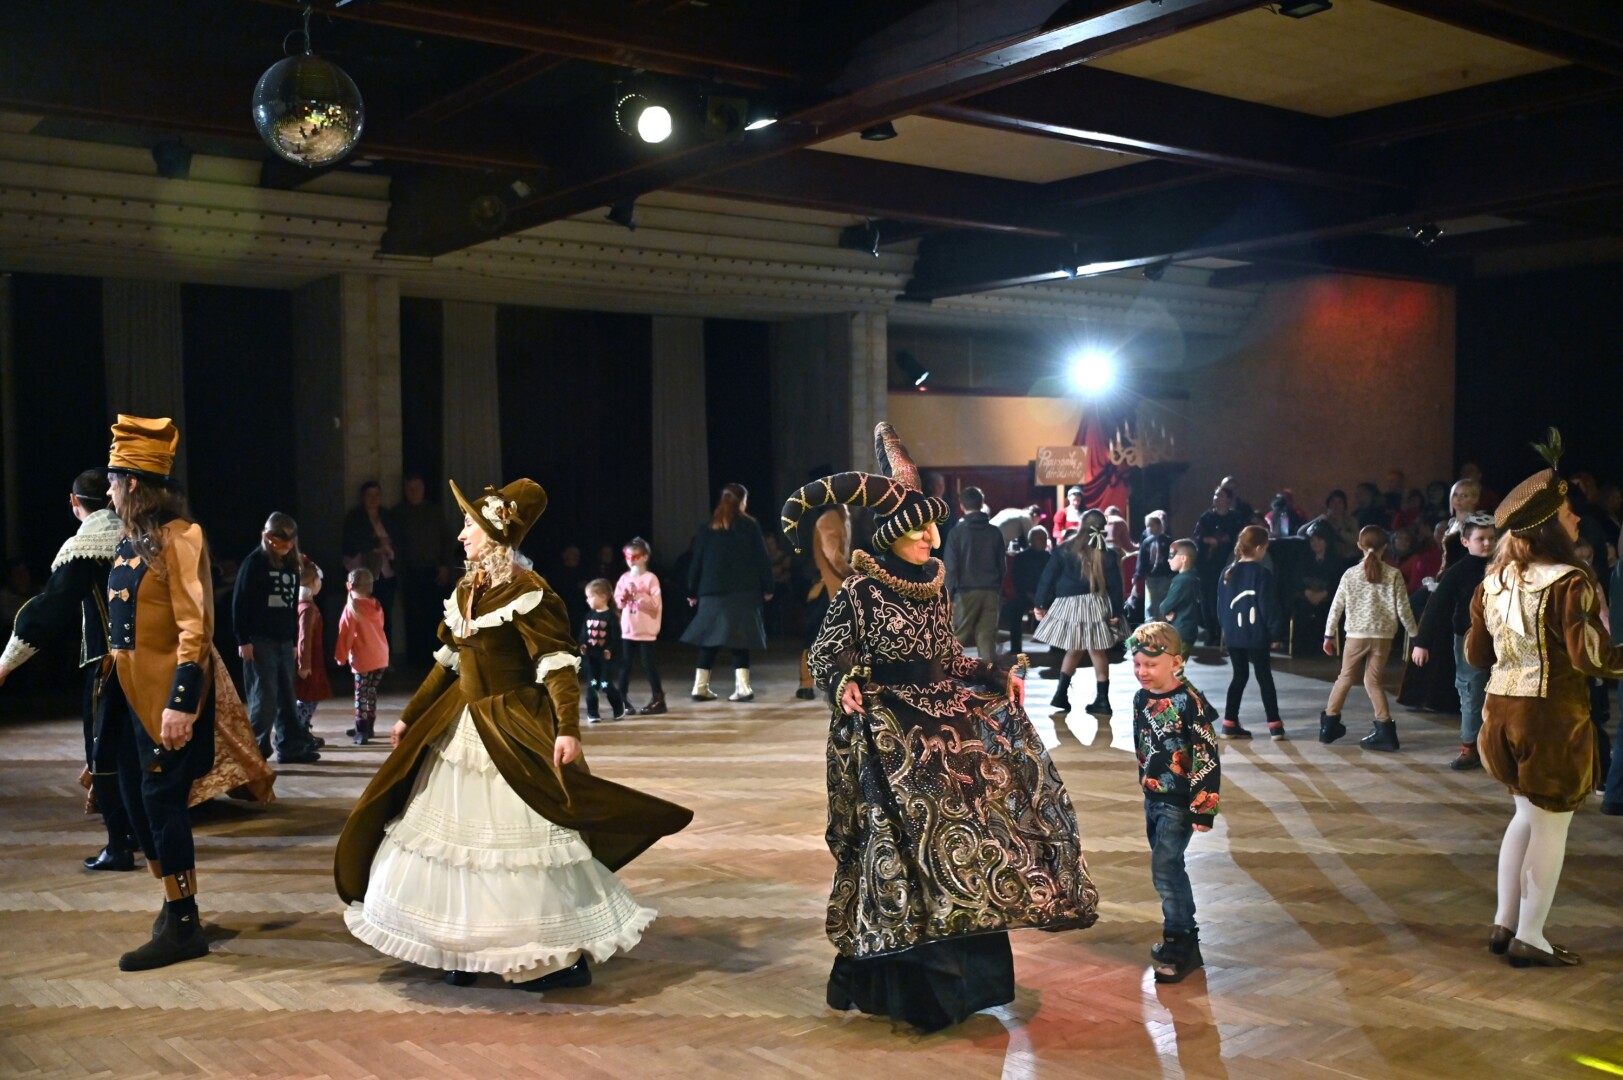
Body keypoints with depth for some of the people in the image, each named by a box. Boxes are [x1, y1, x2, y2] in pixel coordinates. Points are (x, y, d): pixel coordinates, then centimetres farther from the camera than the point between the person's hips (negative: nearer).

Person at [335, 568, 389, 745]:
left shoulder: (352, 608, -12)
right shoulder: (376, 605, 5)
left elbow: (345, 634, -11)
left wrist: (341, 656, -1)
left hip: (363, 659, -6)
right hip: (381, 657, 6)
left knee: (361, 695, -1)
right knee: (371, 693, 17)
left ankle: (362, 732, -3)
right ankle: (368, 727, 26)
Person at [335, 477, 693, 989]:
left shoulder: (526, 592, -15)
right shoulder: (464, 591, 9)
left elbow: (558, 664, -21)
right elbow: (446, 662, 19)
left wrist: (567, 729, -33)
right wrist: (410, 716, 23)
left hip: (512, 731, -8)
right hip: (460, 729, 8)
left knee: (521, 839, -6)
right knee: (459, 834, 11)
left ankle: (567, 956, 6)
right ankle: (467, 947, 25)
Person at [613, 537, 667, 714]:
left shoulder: (651, 578, -9)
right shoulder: (624, 578, 7)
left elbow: (654, 604, -15)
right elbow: (617, 602, 11)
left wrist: (638, 594, -21)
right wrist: (623, 597, -9)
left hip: (646, 630, -5)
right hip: (628, 629, 5)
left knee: (648, 663, -2)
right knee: (625, 664, 10)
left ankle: (658, 699, 5)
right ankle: (622, 699, 17)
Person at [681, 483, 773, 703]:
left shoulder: (707, 528, 7)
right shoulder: (749, 526, 1)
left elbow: (697, 561, 7)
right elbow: (761, 559, -1)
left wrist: (693, 591, 10)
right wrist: (767, 587, 5)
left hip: (712, 592, 2)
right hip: (743, 592, -2)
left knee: (710, 639, 8)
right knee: (740, 638, 0)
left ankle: (701, 687, 6)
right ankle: (742, 687, -5)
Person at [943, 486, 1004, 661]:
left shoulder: (958, 531, -4)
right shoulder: (995, 532, 7)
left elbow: (951, 566, -6)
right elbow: (1001, 565, 11)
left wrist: (948, 593, -2)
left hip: (966, 591, -3)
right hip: (990, 591, 3)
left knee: (957, 636, 5)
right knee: (987, 637, 4)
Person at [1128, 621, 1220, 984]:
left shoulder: (1190, 702, -20)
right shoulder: (1141, 699, 2)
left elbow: (1207, 757, -19)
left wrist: (1204, 808, -19)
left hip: (1180, 801, -8)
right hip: (1153, 797, 8)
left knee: (1165, 868, -10)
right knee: (1168, 868, 15)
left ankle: (1181, 943, 1)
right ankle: (1182, 935, 29)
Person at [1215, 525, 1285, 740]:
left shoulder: (1227, 572, 5)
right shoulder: (1262, 573, -13)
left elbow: (1221, 605, 10)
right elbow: (1270, 607, -14)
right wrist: (1276, 634, -7)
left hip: (1233, 635, 5)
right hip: (1257, 636, -5)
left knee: (1239, 676, 14)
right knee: (1265, 677, 6)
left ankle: (1230, 723, 11)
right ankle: (1274, 725, 8)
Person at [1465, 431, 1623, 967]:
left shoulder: (1493, 581, 5)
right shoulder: (1568, 582, -17)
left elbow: (1476, 653, 11)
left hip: (1502, 707, 7)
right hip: (1551, 714, -7)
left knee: (1527, 815, 21)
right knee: (1551, 825, 6)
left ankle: (1505, 923, 27)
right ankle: (1529, 938, 14)